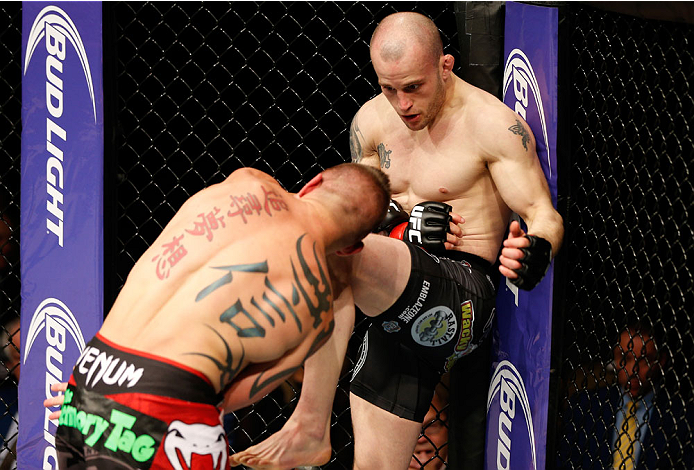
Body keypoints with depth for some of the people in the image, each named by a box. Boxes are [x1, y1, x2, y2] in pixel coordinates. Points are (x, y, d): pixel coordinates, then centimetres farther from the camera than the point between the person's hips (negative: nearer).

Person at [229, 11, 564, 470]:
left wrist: (535, 251, -33)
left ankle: (309, 427, -26)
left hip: (464, 295, -7)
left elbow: (546, 217, -9)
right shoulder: (371, 121, 9)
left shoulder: (493, 123, -8)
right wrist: (403, 213, -4)